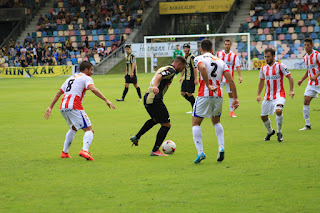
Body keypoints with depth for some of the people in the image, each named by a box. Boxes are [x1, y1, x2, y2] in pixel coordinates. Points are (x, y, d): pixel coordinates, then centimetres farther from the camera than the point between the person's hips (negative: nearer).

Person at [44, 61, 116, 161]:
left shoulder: (70, 78, 27)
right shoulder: (86, 78, 5)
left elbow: (59, 93, 26)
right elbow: (93, 89, -15)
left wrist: (50, 107, 28)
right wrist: (106, 100, -18)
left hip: (63, 108, 8)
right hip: (74, 107, -8)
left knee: (73, 128, 31)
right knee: (89, 130, -6)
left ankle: (64, 152, 30)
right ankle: (85, 150, -31)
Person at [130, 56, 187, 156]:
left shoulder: (164, 68, 21)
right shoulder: (171, 70, -9)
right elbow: (158, 76, -26)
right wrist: (155, 87, -44)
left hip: (147, 98, 10)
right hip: (155, 100, -10)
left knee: (155, 120, 34)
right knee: (166, 125, -4)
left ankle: (136, 137, 34)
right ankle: (155, 150, -5)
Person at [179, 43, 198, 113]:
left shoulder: (191, 57, -14)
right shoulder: (184, 57, 12)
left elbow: (195, 68, -16)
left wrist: (195, 79, -19)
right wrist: (181, 76, 24)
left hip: (191, 78, -9)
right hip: (186, 78, 9)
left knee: (189, 94, -5)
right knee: (183, 93, 7)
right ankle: (193, 103, 21)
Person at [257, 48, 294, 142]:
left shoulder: (280, 66, -7)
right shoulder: (263, 68, 9)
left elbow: (290, 77, -5)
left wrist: (291, 90, -15)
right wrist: (258, 94, 17)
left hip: (279, 95, -6)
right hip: (267, 96, 6)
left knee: (278, 111, -31)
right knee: (263, 117, 6)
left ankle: (279, 132, -12)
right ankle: (270, 132, 35)